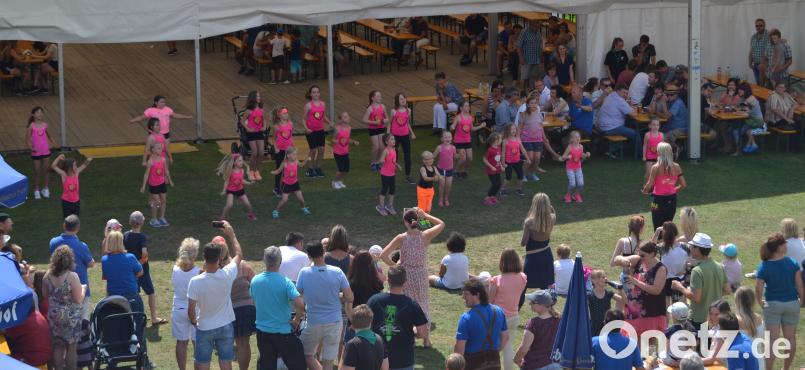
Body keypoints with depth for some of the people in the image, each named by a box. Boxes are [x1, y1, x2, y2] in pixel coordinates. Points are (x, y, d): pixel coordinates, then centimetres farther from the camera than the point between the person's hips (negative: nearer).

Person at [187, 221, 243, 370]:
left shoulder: (195, 282, -22)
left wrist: (193, 321, 8)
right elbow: (239, 254, 3)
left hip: (204, 329, -2)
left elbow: (191, 310, -14)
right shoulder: (227, 275, -17)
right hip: (225, 327, 2)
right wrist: (231, 234, 13)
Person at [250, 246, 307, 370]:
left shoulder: (255, 281, -3)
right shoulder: (285, 282, -18)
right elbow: (300, 305, -26)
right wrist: (296, 320, -8)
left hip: (262, 331, 5)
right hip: (283, 331, -5)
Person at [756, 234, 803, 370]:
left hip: (772, 304, -1)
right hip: (791, 304, 1)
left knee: (773, 339, 3)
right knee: (790, 338, 15)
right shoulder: (792, 263, -9)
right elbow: (799, 285, -9)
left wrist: (760, 302, 3)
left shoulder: (764, 266, -11)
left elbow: (758, 289, -14)